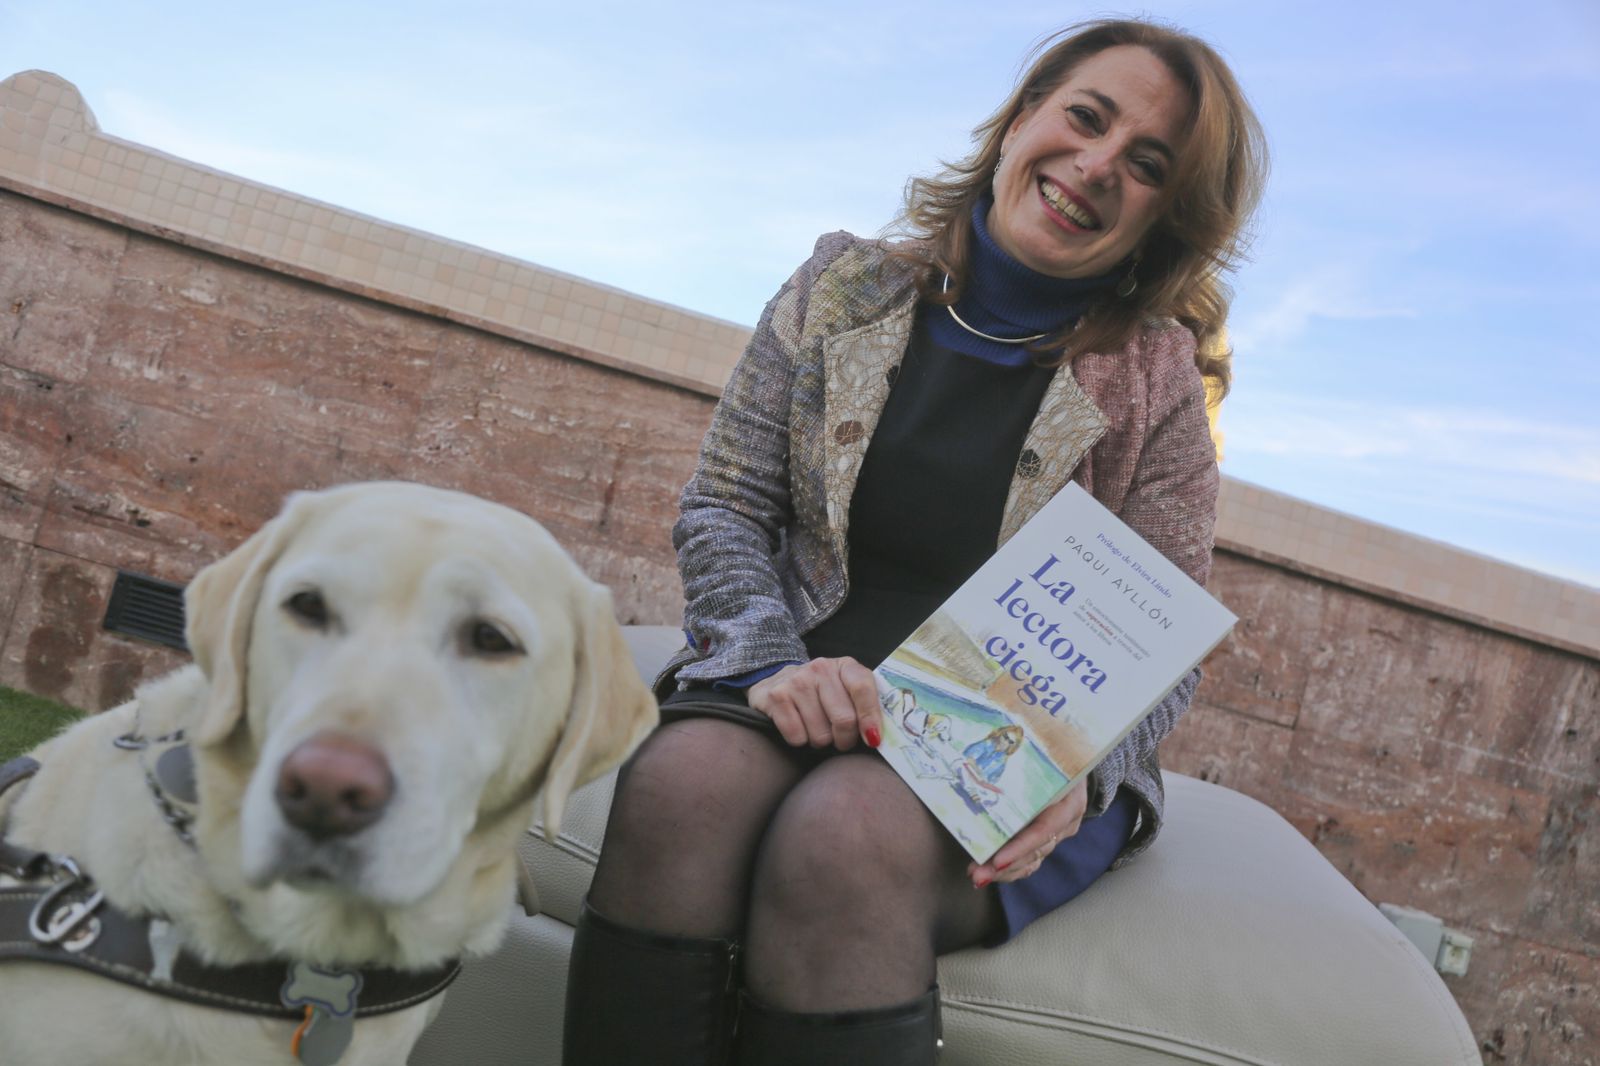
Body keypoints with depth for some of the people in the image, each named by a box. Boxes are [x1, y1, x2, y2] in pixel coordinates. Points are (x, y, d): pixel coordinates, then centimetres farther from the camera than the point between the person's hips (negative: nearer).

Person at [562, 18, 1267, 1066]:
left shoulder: (1156, 378, 1)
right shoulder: (844, 290, 6)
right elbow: (720, 509, 5)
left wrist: (1072, 770, -19)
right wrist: (778, 663, -14)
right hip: (804, 690, 2)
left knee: (847, 839, -35)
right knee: (681, 784, -33)